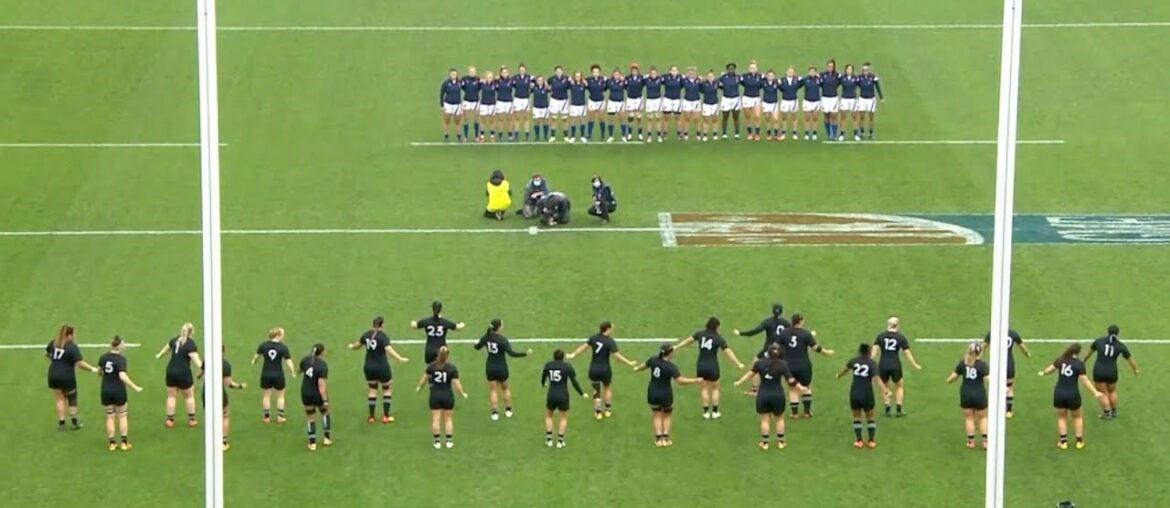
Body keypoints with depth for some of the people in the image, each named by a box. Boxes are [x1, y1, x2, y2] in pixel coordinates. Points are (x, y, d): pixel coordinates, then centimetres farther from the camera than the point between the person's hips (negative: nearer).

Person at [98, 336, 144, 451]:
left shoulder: (103, 358, -2)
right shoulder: (121, 359, -19)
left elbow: (100, 372, 12)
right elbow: (122, 376, -29)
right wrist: (135, 387, -25)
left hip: (106, 391, 4)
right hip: (118, 391, -4)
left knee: (110, 417, 12)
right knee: (122, 416, 11)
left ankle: (112, 443, 13)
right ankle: (124, 443, 12)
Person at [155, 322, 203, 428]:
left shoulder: (175, 340, 6)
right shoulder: (190, 344, -14)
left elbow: (167, 348, 27)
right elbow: (196, 360, -26)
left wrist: (159, 355, 46)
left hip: (171, 371, 5)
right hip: (183, 373, -5)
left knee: (171, 396, 12)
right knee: (189, 395, 12)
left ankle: (170, 420, 12)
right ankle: (191, 419, 17)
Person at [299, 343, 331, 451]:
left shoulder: (305, 360, -8)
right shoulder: (323, 365, -24)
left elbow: (301, 370, 15)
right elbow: (322, 384, -28)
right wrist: (325, 400, -25)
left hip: (306, 393, 4)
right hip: (318, 394, -4)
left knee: (311, 418, 14)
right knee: (325, 413, 24)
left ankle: (312, 443, 14)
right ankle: (327, 438, 29)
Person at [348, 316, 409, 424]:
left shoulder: (367, 334, 0)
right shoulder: (383, 336, -17)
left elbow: (357, 345, 16)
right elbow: (389, 350, -30)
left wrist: (352, 346, 38)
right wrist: (400, 359, -30)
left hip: (369, 367, 5)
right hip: (382, 367, -5)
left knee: (372, 390, 18)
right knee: (387, 389, 13)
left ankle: (371, 416, 18)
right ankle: (386, 416, 11)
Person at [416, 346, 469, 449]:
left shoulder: (432, 366, -6)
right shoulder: (452, 368, -13)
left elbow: (425, 377, 7)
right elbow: (456, 383, -14)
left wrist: (419, 387, 26)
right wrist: (463, 393, 2)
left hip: (435, 395, 1)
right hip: (447, 396, -1)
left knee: (436, 419, 6)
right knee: (448, 419, 11)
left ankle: (437, 441, 7)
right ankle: (449, 441, 13)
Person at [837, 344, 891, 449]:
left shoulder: (854, 361, 3)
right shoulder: (872, 363, -8)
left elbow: (846, 369, 24)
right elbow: (876, 379, -22)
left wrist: (839, 375, 45)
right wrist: (885, 390, -30)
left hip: (854, 394, 2)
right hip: (867, 394, -2)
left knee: (857, 416, 17)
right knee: (870, 417, 16)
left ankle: (859, 441, 13)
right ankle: (871, 441, 15)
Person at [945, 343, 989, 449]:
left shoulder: (963, 363, -3)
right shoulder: (982, 365, -15)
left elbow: (953, 376, 4)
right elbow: (988, 380, -20)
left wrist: (949, 380, 27)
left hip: (966, 394, 3)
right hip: (979, 394, -3)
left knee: (969, 418, 14)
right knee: (982, 417, 13)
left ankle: (971, 441, 16)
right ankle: (985, 441, 10)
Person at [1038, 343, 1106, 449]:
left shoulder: (1061, 359, -2)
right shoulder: (1079, 364, -13)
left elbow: (1051, 369, 10)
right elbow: (1085, 381, -15)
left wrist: (1043, 373, 32)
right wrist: (1095, 393, -11)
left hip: (1059, 393, 3)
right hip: (1072, 394, -3)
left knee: (1062, 417, 17)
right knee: (1077, 417, 18)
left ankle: (1063, 442, 13)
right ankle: (1079, 441, 19)